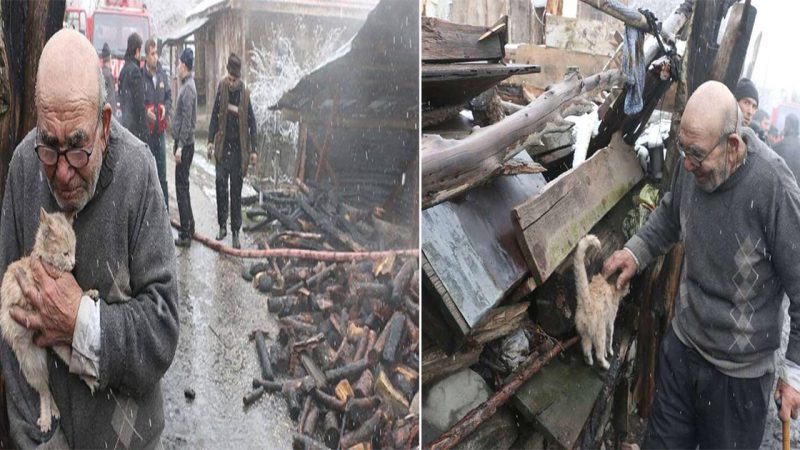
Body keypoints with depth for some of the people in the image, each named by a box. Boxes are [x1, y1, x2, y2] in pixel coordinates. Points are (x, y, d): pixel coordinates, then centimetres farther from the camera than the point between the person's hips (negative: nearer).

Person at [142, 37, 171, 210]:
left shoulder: (163, 75, 7)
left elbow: (169, 97, 16)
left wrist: (165, 108, -3)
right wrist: (146, 111, -21)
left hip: (160, 129, 5)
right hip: (145, 129, -5)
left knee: (162, 172, 11)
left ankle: (165, 210, 19)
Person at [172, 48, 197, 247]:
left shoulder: (188, 88, -17)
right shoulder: (186, 85, 14)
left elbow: (187, 120, -22)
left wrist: (180, 146, -22)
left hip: (185, 145, -10)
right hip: (183, 143, 10)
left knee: (182, 187, -6)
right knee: (183, 186, 16)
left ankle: (185, 234, 0)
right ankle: (189, 227, 26)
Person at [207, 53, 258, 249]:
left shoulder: (245, 94, -5)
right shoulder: (222, 88, 0)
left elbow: (252, 123, 0)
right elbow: (215, 116, 6)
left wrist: (253, 150, -3)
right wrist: (211, 141, 0)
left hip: (239, 147, -1)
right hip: (223, 144, 2)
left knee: (236, 190, 3)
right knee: (220, 183, -7)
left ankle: (235, 232, 11)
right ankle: (222, 225, 9)